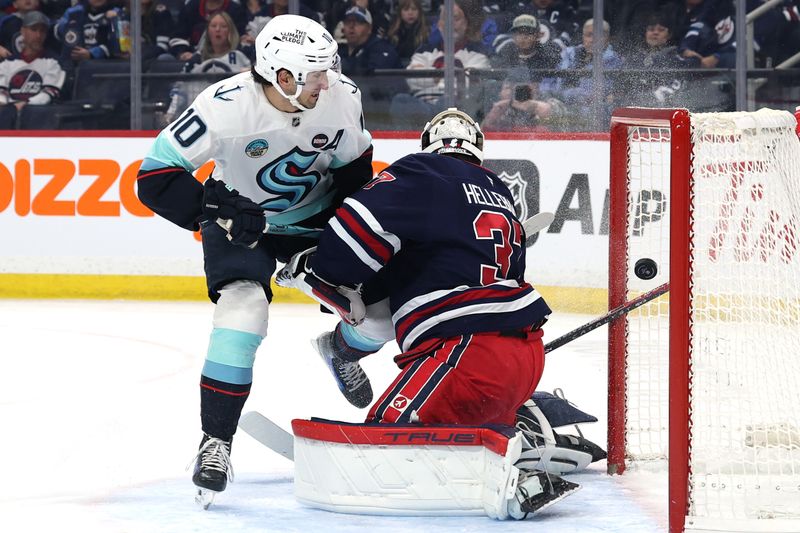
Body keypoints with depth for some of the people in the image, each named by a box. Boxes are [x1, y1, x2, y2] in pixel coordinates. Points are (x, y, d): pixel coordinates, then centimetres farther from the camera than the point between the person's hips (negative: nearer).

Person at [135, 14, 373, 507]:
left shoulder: (342, 98, -21)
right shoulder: (225, 106, -33)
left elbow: (354, 164, 1)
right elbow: (156, 175, -28)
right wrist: (214, 208, -34)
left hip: (314, 216, 4)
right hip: (240, 220, -4)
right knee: (243, 313, -25)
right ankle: (216, 442, -15)